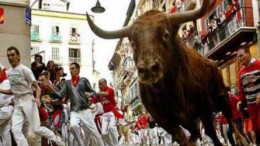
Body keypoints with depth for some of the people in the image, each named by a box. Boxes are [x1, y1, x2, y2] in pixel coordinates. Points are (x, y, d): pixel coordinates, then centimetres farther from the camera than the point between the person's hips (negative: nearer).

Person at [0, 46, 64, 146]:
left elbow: (37, 87, -10)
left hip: (28, 101, -6)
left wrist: (37, 98, -28)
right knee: (15, 130, -10)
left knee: (36, 129, -4)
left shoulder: (24, 69, -9)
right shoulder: (8, 72, 10)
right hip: (17, 103, 6)